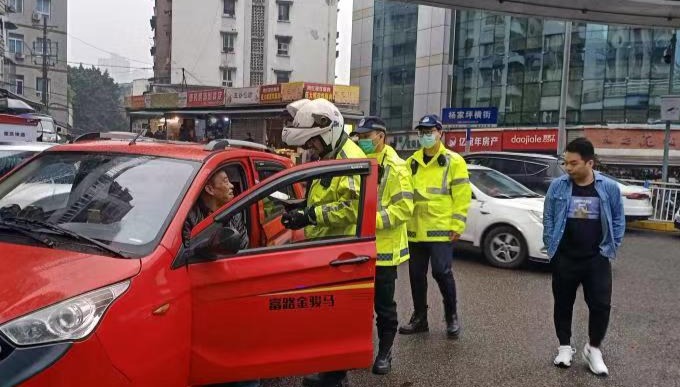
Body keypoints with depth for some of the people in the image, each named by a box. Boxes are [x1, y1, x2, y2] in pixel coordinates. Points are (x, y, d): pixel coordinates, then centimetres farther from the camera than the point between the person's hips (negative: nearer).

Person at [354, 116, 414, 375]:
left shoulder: (395, 168, -11)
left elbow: (404, 208, -19)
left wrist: (373, 220, -27)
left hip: (383, 249, -7)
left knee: (384, 305, 6)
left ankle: (385, 352, 21)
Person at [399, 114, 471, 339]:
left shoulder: (453, 161, -3)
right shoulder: (411, 163, 12)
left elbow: (462, 196, -7)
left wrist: (457, 225, -12)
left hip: (440, 230, -5)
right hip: (416, 230, 5)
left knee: (442, 273, -6)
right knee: (416, 275, 10)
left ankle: (452, 317, 14)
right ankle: (419, 318, 24)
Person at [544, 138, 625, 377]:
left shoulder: (609, 188, -4)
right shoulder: (557, 186, -4)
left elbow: (618, 220, 5)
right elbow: (548, 218, 3)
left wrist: (610, 248, 0)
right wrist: (551, 245, -2)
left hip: (597, 259, 0)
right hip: (564, 258, 1)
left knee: (601, 305, 0)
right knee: (563, 304, 11)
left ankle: (593, 349, 21)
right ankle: (565, 347, 28)